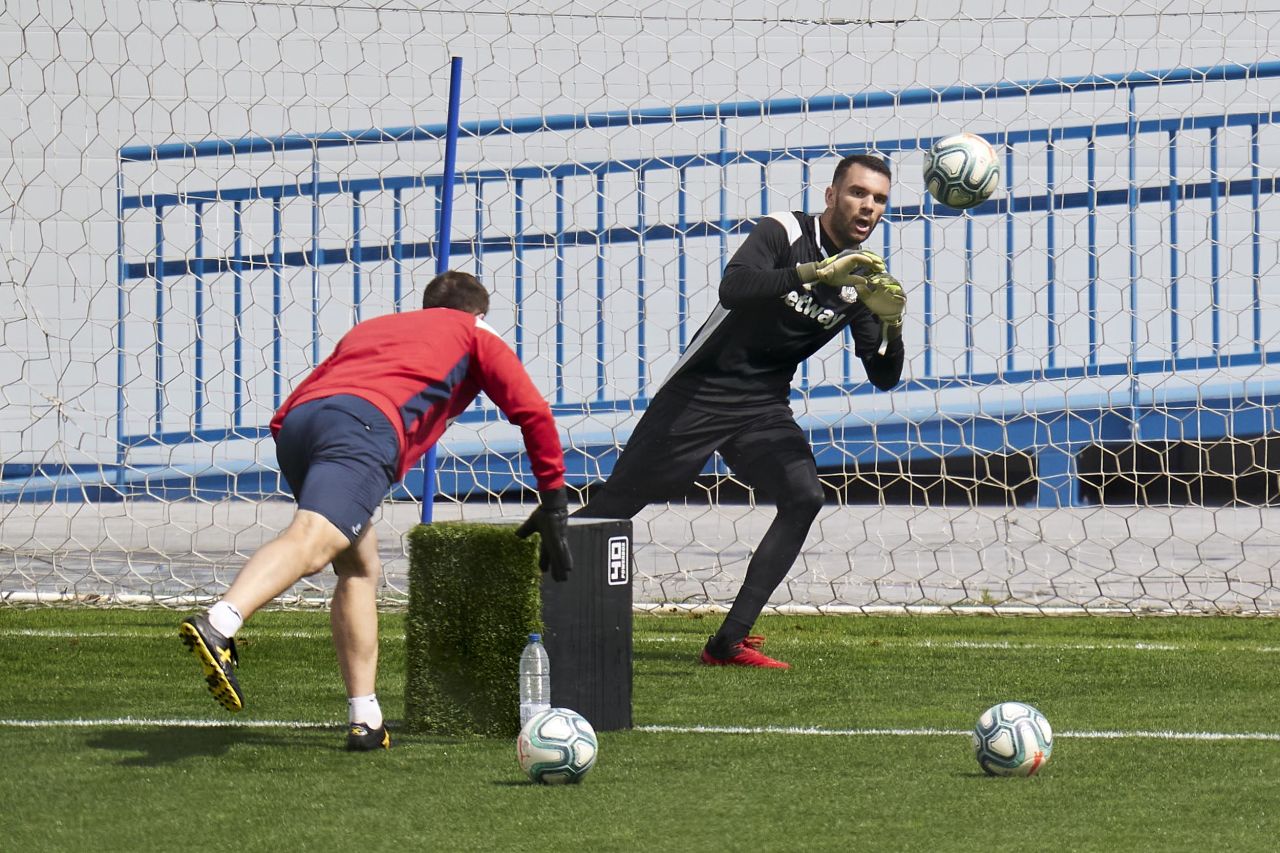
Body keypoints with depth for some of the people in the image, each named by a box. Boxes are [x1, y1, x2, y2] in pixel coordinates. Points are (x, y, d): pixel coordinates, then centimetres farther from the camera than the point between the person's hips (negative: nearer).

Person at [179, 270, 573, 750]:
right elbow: (532, 412, 19)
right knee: (311, 542, -26)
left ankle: (364, 720, 11)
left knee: (360, 568, 20)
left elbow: (283, 418, 37)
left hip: (295, 423, 6)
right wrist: (553, 503, 25)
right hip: (367, 423, -6)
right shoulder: (474, 335, 29)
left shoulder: (369, 329, 42)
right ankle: (218, 625, -52)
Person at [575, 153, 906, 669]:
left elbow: (884, 378, 1)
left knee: (804, 497, -18)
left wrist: (891, 322, -20)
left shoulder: (863, 276, 2)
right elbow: (733, 288, -33)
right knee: (617, 501, -2)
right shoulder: (783, 233, -13)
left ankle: (729, 642, -16)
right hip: (701, 391, -5)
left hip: (764, 409, 5)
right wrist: (816, 271, -42)